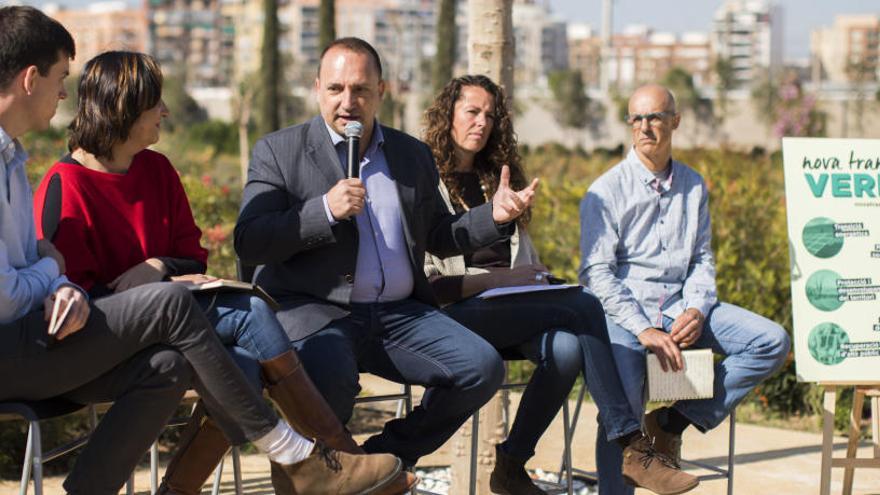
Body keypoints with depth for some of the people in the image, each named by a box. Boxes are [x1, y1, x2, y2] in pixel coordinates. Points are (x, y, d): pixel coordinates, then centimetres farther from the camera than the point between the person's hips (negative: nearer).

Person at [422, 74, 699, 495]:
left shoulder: (498, 179, 24)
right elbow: (425, 282, -8)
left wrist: (537, 279, 3)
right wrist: (499, 278, -15)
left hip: (513, 311, 6)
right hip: (456, 313, -6)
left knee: (566, 348, -29)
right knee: (584, 307, -25)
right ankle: (632, 447, -22)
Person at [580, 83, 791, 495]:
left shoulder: (693, 186, 15)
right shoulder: (607, 190, -1)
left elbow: (703, 259, 14)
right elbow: (596, 273, -9)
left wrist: (696, 310, -8)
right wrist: (644, 330, -21)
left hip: (680, 308, 5)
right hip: (623, 311, -5)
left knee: (773, 342, -13)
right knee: (623, 404, -30)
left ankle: (673, 421, -9)